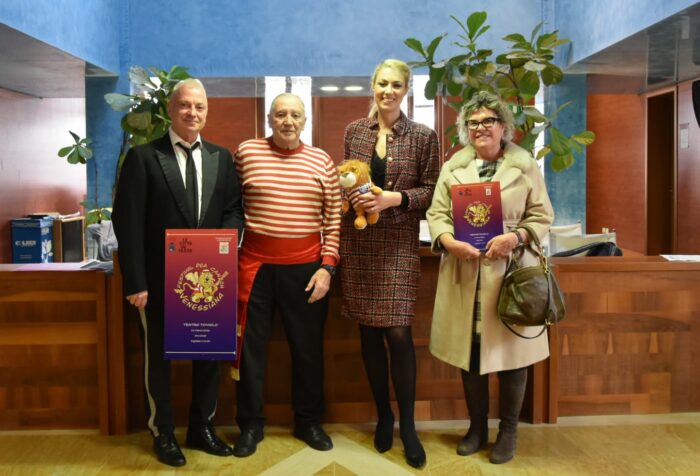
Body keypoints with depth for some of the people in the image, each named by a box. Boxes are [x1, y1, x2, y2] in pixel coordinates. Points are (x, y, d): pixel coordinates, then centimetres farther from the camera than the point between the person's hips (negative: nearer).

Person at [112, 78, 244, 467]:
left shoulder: (222, 157, 6)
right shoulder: (143, 157, -5)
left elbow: (234, 210, 6)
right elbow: (128, 222, -9)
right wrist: (135, 282, -14)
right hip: (159, 279, -3)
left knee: (210, 353, 14)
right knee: (158, 357, 11)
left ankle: (202, 427, 33)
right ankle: (164, 434, 29)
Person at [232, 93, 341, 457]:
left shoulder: (321, 161, 2)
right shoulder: (246, 152, 1)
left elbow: (334, 219, 2)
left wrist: (327, 266, -6)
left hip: (305, 266, 1)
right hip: (255, 262, 0)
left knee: (308, 347, 10)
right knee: (251, 345, 8)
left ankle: (309, 421, 29)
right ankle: (251, 424, 25)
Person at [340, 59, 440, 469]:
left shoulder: (423, 136, 0)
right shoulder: (355, 131, 8)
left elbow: (431, 191, -1)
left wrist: (394, 198, -16)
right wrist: (352, 195, -6)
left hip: (399, 243, -3)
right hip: (359, 240, 3)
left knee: (398, 333, -5)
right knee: (369, 332, 8)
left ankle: (408, 426, 12)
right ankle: (384, 415, 26)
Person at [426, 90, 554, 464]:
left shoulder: (525, 166, 3)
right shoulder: (453, 167, 9)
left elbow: (542, 216, 2)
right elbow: (437, 213, 5)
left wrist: (514, 237, -16)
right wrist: (451, 242, -14)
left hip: (510, 271, -2)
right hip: (464, 273, 2)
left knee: (510, 348, 4)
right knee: (468, 351, 8)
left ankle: (508, 430, 24)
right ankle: (477, 426, 27)